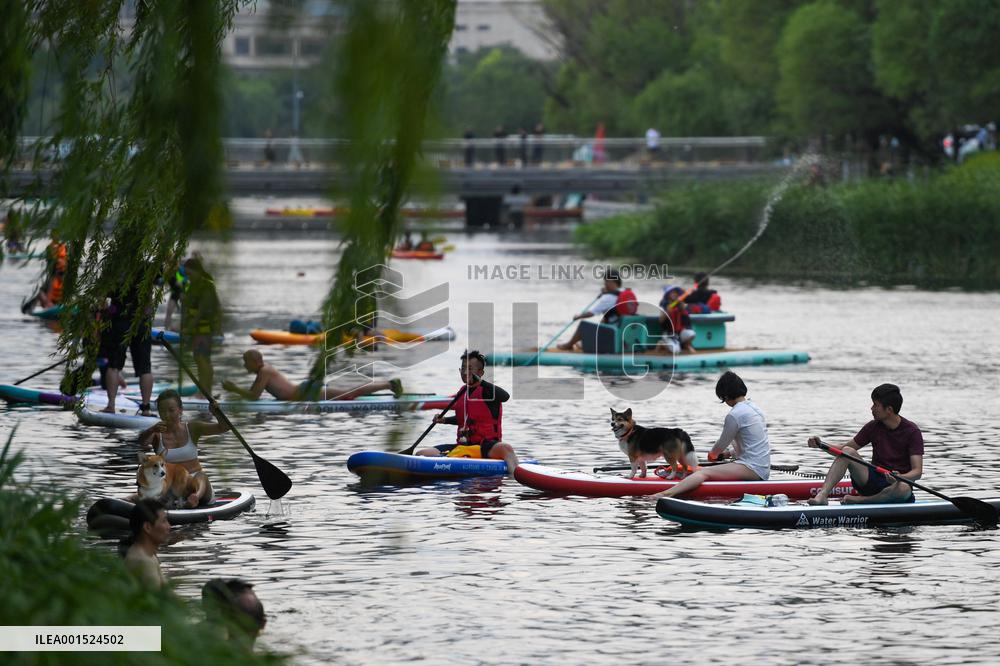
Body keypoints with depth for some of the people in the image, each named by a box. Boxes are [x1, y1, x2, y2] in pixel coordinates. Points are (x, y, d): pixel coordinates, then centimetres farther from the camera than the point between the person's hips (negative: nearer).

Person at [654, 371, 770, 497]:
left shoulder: (734, 415, -12)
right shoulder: (754, 408, 18)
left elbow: (721, 445, 0)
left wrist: (712, 455, 20)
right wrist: (729, 453, 26)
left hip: (752, 469, -10)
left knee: (704, 473, -20)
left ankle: (666, 494, -34)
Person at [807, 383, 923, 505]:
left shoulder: (912, 431, -10)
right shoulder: (873, 427, 4)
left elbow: (917, 472, -17)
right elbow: (843, 450, 10)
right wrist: (821, 445, -8)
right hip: (872, 481, 4)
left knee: (904, 488, -40)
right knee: (847, 451, -18)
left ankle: (860, 500, -26)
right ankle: (822, 495, -34)